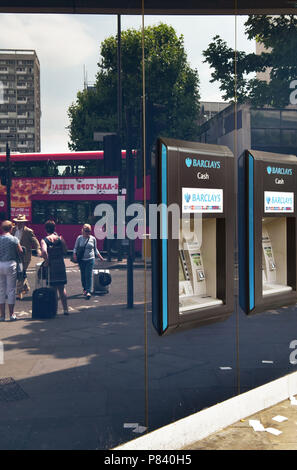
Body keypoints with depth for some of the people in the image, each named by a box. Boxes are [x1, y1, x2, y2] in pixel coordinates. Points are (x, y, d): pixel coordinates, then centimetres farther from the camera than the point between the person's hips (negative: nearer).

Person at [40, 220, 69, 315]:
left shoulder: (44, 240, -7)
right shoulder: (60, 238, 0)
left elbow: (44, 252, -23)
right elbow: (65, 251, 1)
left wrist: (46, 261, -11)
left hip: (51, 265, -2)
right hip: (60, 265, 2)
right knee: (62, 288, 11)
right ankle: (65, 309, 10)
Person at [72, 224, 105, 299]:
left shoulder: (93, 238, 6)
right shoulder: (79, 238, 3)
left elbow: (95, 249, 15)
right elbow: (75, 248, 6)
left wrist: (101, 257, 11)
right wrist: (74, 255, -11)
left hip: (90, 259, -1)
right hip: (81, 259, 1)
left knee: (89, 275, -8)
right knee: (83, 275, 9)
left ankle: (88, 291, -10)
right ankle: (84, 288, 28)